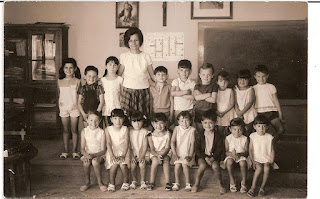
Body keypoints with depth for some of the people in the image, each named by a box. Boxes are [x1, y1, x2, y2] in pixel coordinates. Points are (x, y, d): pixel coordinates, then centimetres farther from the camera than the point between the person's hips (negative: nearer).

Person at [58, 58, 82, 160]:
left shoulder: (77, 81, -2)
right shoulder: (60, 81, 5)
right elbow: (59, 93, 16)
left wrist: (77, 104, -12)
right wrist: (60, 101, 1)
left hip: (74, 108, -2)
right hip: (63, 108, 2)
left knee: (74, 130, 3)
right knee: (65, 130, 9)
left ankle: (74, 151, 12)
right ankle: (65, 151, 17)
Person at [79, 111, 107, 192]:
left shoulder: (101, 132, -8)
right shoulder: (84, 131, -1)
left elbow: (103, 150, -9)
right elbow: (82, 148, -2)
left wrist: (93, 155, -24)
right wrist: (86, 155, -23)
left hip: (98, 155, -2)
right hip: (87, 154, 2)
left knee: (95, 161, -34)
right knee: (86, 162, -31)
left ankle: (100, 182, -12)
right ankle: (87, 182, -8)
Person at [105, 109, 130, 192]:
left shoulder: (125, 129, -1)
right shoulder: (108, 129, 0)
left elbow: (126, 143, -6)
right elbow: (108, 143, -6)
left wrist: (123, 155, -17)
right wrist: (112, 155, -18)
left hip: (123, 151, 0)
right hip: (112, 152, 0)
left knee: (122, 164, -25)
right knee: (114, 164, -26)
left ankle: (126, 182, 0)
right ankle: (112, 183, -5)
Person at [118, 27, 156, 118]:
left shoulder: (146, 57, 5)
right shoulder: (124, 56, 3)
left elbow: (152, 75, 9)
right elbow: (119, 74, 6)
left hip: (143, 91, 1)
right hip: (128, 90, -1)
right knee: (127, 116, -5)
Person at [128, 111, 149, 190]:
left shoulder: (144, 131, -3)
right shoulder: (130, 132, 1)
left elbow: (145, 145, -6)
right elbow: (129, 145, -1)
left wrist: (141, 156, -15)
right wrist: (132, 156, -10)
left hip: (142, 153, -1)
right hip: (133, 153, 1)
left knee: (142, 164, -26)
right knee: (132, 164, -23)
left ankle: (143, 181, -7)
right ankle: (134, 181, -2)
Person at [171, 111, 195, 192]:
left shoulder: (192, 130, -5)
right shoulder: (176, 129, -1)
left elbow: (192, 143, -7)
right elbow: (172, 142, -4)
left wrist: (190, 155, -15)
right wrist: (174, 154, -13)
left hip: (187, 153, -2)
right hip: (178, 153, 2)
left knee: (184, 164, -23)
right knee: (177, 165, -18)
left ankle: (188, 183, -7)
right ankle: (177, 183, 0)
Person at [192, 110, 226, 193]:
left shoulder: (218, 136, -2)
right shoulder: (199, 136, -2)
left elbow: (220, 148, -4)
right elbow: (197, 149, -4)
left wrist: (213, 158, -17)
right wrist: (205, 157, -16)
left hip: (214, 156, 0)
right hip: (202, 156, 0)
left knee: (215, 166, -29)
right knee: (202, 165, -30)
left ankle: (220, 184, -4)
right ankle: (196, 183, -8)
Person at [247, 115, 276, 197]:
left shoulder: (269, 137, 1)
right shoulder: (253, 136, 0)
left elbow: (272, 151, 5)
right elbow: (250, 149, 1)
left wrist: (272, 161, -4)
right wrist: (253, 161, -7)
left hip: (266, 159, 1)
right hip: (256, 159, -1)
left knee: (267, 168, -29)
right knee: (259, 168, -31)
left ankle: (262, 188, -14)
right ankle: (253, 188, -24)